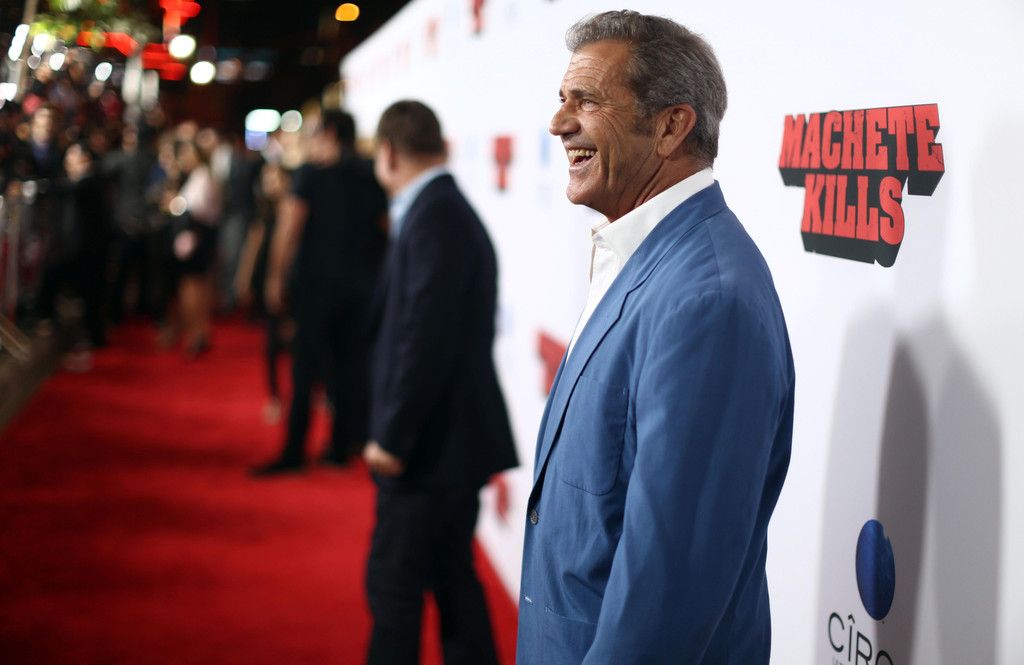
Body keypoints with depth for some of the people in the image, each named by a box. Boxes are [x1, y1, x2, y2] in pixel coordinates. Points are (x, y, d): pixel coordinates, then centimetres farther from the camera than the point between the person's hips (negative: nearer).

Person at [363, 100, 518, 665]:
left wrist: (392, 437, -19)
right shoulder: (449, 211, 13)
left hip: (432, 444, -10)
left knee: (394, 582, -3)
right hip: (447, 440, 10)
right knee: (452, 580, 15)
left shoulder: (433, 219, -17)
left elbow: (427, 339, -23)